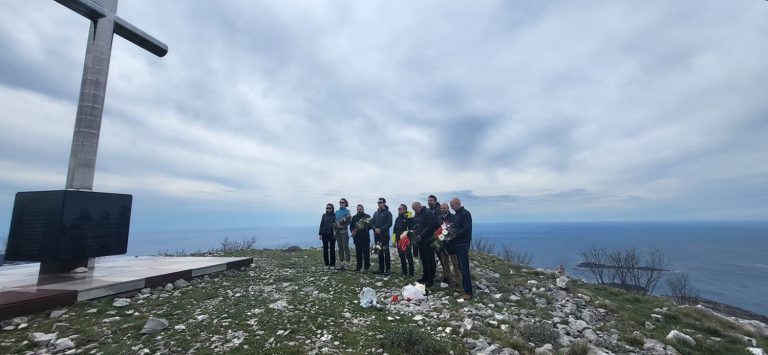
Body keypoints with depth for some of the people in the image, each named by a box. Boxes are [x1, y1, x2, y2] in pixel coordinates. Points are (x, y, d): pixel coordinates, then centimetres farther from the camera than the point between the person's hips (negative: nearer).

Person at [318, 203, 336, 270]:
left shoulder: (335, 215, 0)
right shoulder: (324, 215, 9)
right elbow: (321, 225, 10)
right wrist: (320, 234, 4)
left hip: (332, 234, -3)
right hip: (325, 234, 3)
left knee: (332, 249, 1)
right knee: (325, 249, 4)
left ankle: (332, 264, 8)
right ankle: (327, 264, 12)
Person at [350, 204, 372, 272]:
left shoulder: (367, 216, 2)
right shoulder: (354, 217, 13)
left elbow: (370, 225, -6)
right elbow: (351, 226, 15)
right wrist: (352, 231, -3)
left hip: (365, 238, -3)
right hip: (357, 238, 3)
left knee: (366, 252, -2)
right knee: (358, 252, 9)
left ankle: (366, 266, 8)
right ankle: (358, 266, 19)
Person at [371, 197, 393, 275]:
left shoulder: (388, 213, -3)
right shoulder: (375, 213, 16)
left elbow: (389, 224, -11)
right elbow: (372, 223, 13)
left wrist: (381, 230, -17)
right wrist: (375, 228, -8)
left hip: (385, 235, -6)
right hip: (377, 235, 6)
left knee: (386, 252, -4)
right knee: (379, 252, 9)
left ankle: (387, 269, 1)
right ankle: (381, 268, 17)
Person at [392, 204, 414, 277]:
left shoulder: (409, 218, -8)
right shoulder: (397, 218, 14)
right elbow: (394, 230, 16)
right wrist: (395, 241, 12)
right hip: (399, 241, 7)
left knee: (409, 257, 0)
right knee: (402, 257, 12)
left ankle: (411, 273, 8)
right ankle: (404, 272, 22)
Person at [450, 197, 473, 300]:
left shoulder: (465, 214, -14)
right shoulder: (457, 214, 15)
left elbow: (466, 229, -22)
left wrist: (455, 234, -19)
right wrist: (452, 232, 7)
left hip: (463, 244, -9)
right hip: (458, 244, 9)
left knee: (464, 268, -7)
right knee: (461, 267, 14)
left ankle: (468, 292, -2)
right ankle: (464, 287, 24)